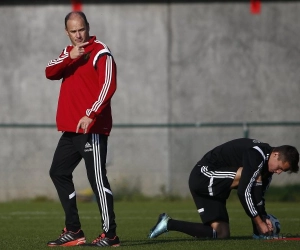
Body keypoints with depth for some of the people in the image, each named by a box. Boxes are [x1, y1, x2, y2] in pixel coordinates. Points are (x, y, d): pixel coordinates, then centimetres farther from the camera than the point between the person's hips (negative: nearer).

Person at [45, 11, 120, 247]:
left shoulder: (101, 53, -8)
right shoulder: (68, 53, 16)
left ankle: (110, 234, -10)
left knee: (97, 178, -11)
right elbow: (50, 73, 2)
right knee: (59, 173, 11)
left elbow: (108, 86, -17)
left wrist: (90, 115, -26)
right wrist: (70, 57, -15)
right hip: (70, 128, 9)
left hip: (92, 128, -9)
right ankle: (73, 231, 16)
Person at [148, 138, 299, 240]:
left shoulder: (268, 164, 9)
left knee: (221, 234, 1)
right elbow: (244, 192, -26)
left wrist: (264, 217, -3)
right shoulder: (257, 155, -22)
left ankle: (168, 224, 9)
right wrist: (259, 222, -19)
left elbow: (259, 195, 14)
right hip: (204, 174, -10)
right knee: (255, 177, -24)